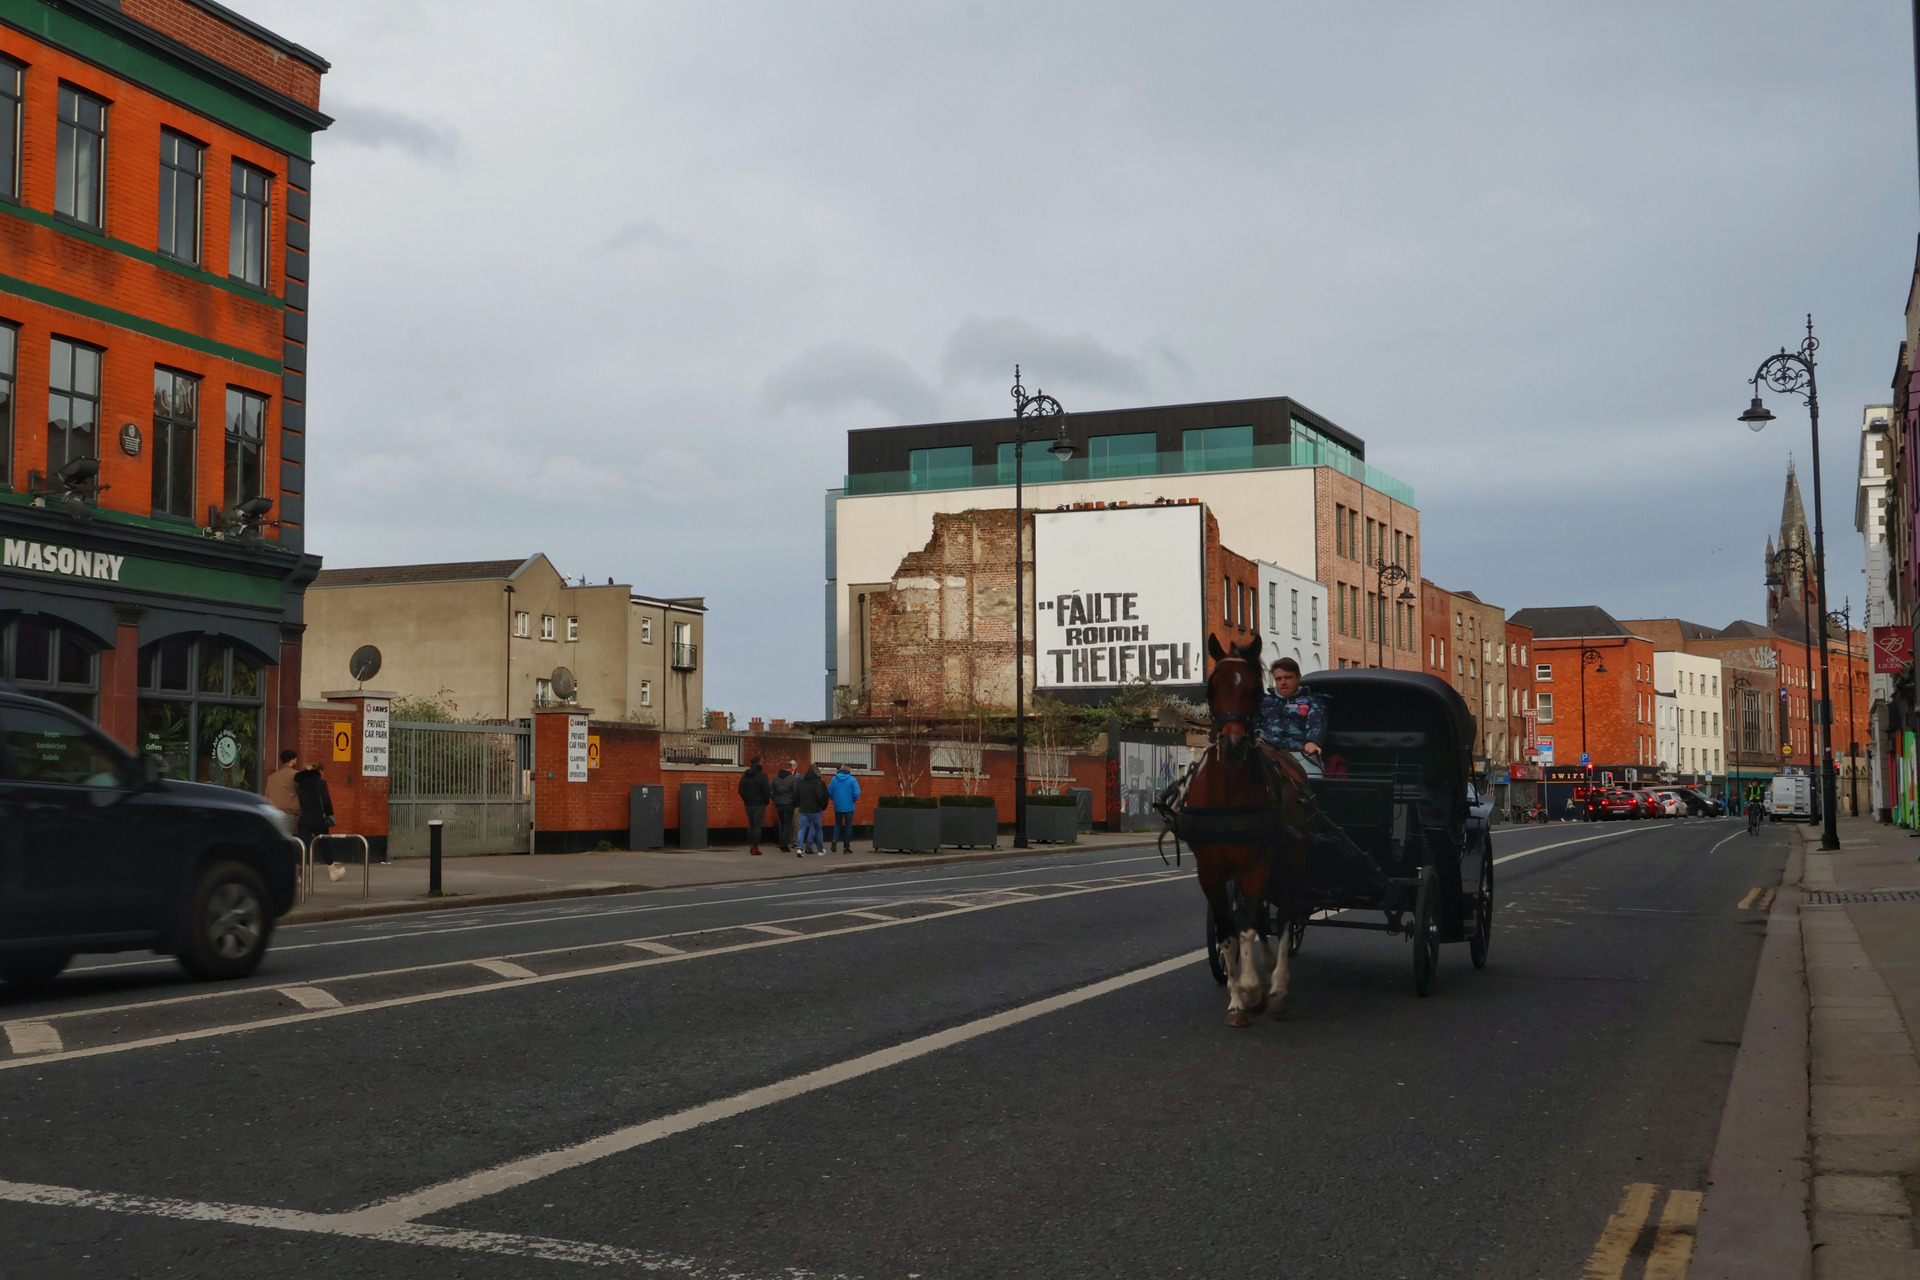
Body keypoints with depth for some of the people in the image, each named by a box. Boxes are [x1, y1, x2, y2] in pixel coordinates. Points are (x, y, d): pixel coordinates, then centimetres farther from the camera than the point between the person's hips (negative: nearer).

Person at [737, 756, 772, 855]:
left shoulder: (745, 776, 5)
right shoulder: (762, 775, -11)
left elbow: (741, 790, 5)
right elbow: (766, 790, -14)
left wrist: (746, 800, 14)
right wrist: (767, 801, 1)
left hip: (748, 804, 5)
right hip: (759, 804, -5)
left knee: (751, 825, 18)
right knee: (757, 826, -2)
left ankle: (751, 846, 17)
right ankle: (755, 848, -4)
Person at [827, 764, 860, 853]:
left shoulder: (834, 779, -1)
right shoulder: (852, 779, -8)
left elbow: (829, 792, 1)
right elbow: (857, 793, -14)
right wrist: (853, 801, 4)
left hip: (837, 806, 2)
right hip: (849, 807, -2)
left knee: (838, 824, 18)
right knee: (848, 826, 8)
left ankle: (835, 838, -9)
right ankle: (846, 847, 8)